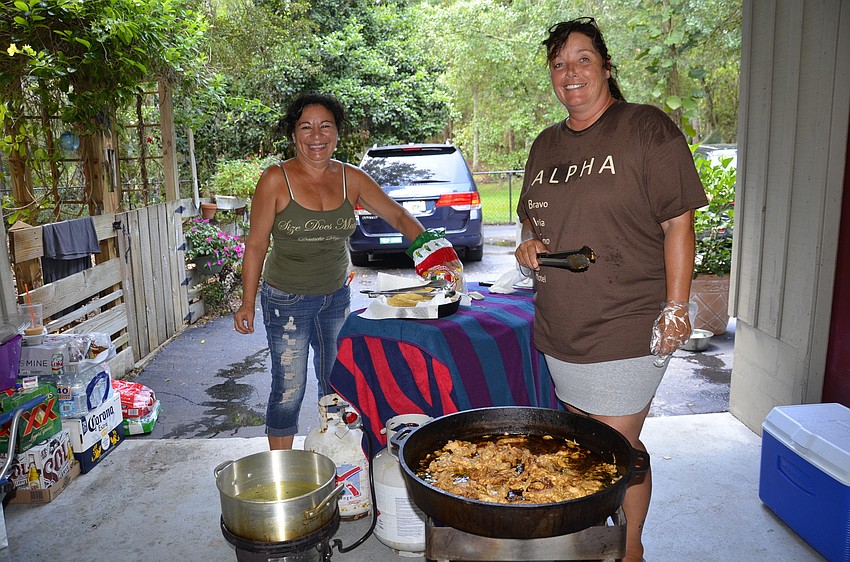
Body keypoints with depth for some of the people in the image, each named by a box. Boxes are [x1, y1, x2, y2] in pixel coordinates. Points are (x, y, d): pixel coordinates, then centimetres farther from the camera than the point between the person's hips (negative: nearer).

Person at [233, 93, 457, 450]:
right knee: (289, 391, 1)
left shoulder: (350, 178, -2)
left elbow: (397, 215, -1)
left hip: (336, 296, 4)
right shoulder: (276, 180, -13)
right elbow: (256, 245, -8)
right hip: (287, 300, -4)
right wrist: (248, 302, -9)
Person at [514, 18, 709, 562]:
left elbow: (679, 223, -9)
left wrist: (676, 309, -13)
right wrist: (530, 243, 0)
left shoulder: (647, 128, -7)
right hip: (559, 328, 6)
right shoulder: (546, 145, 12)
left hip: (627, 329, -6)